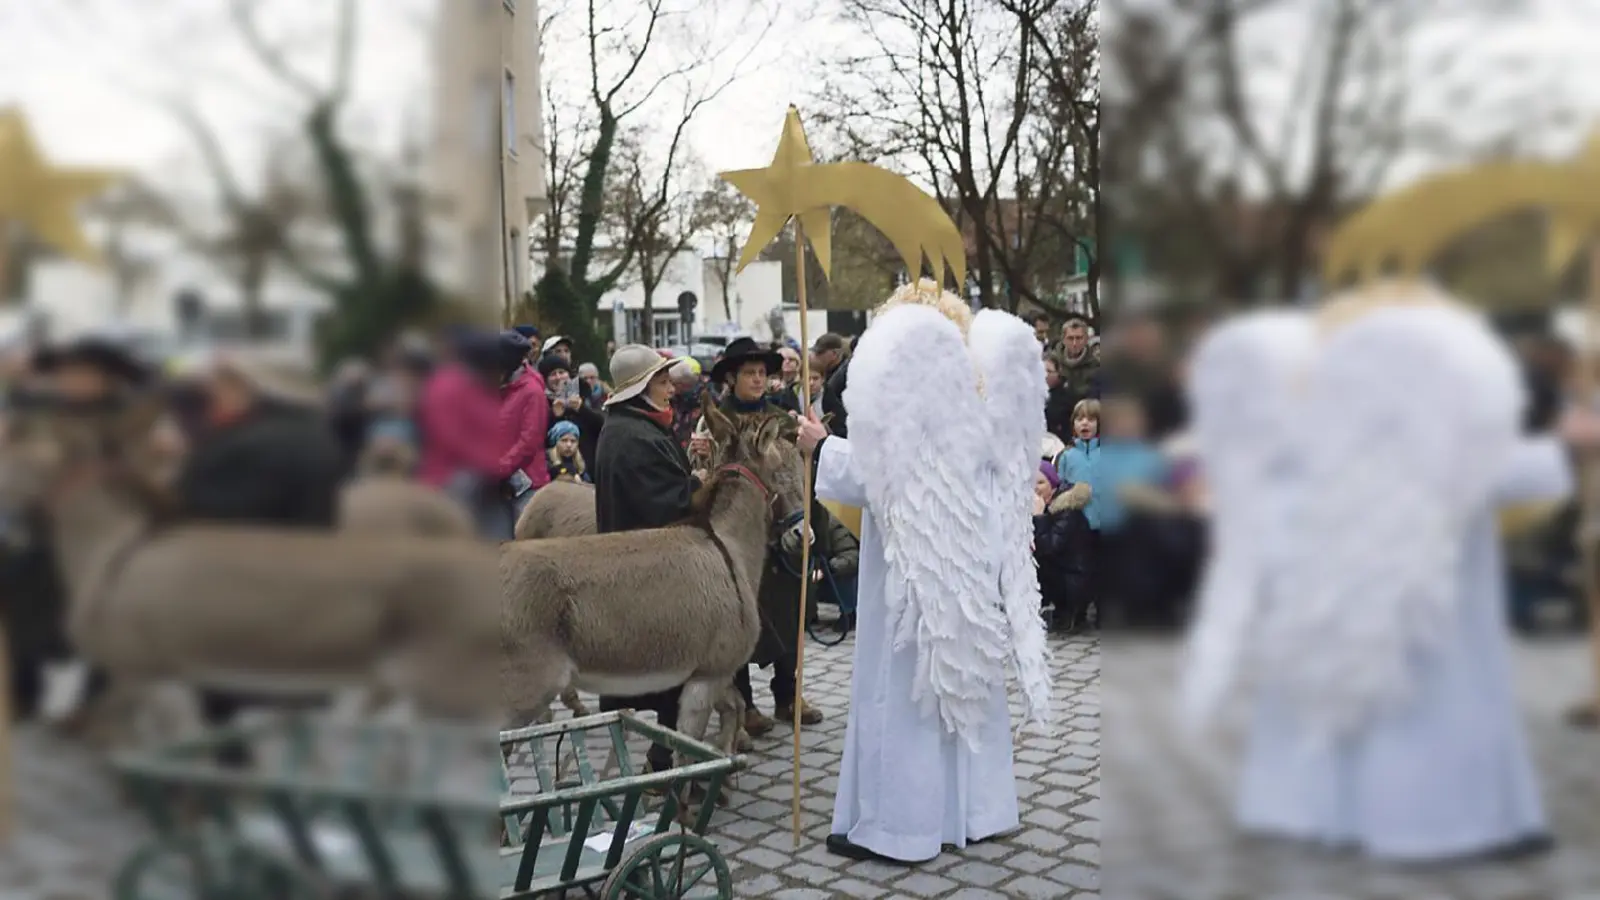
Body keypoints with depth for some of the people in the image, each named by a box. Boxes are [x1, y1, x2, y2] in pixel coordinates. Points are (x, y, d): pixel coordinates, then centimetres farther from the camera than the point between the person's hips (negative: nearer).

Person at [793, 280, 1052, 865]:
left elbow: (866, 476, -14)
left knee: (904, 683, 1)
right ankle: (975, 808, 24)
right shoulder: (983, 384, 6)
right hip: (976, 555, 6)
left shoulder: (894, 368, -13)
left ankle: (896, 822, 7)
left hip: (915, 560, -6)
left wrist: (821, 448, 2)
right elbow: (1008, 470, 14)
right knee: (972, 675, 15)